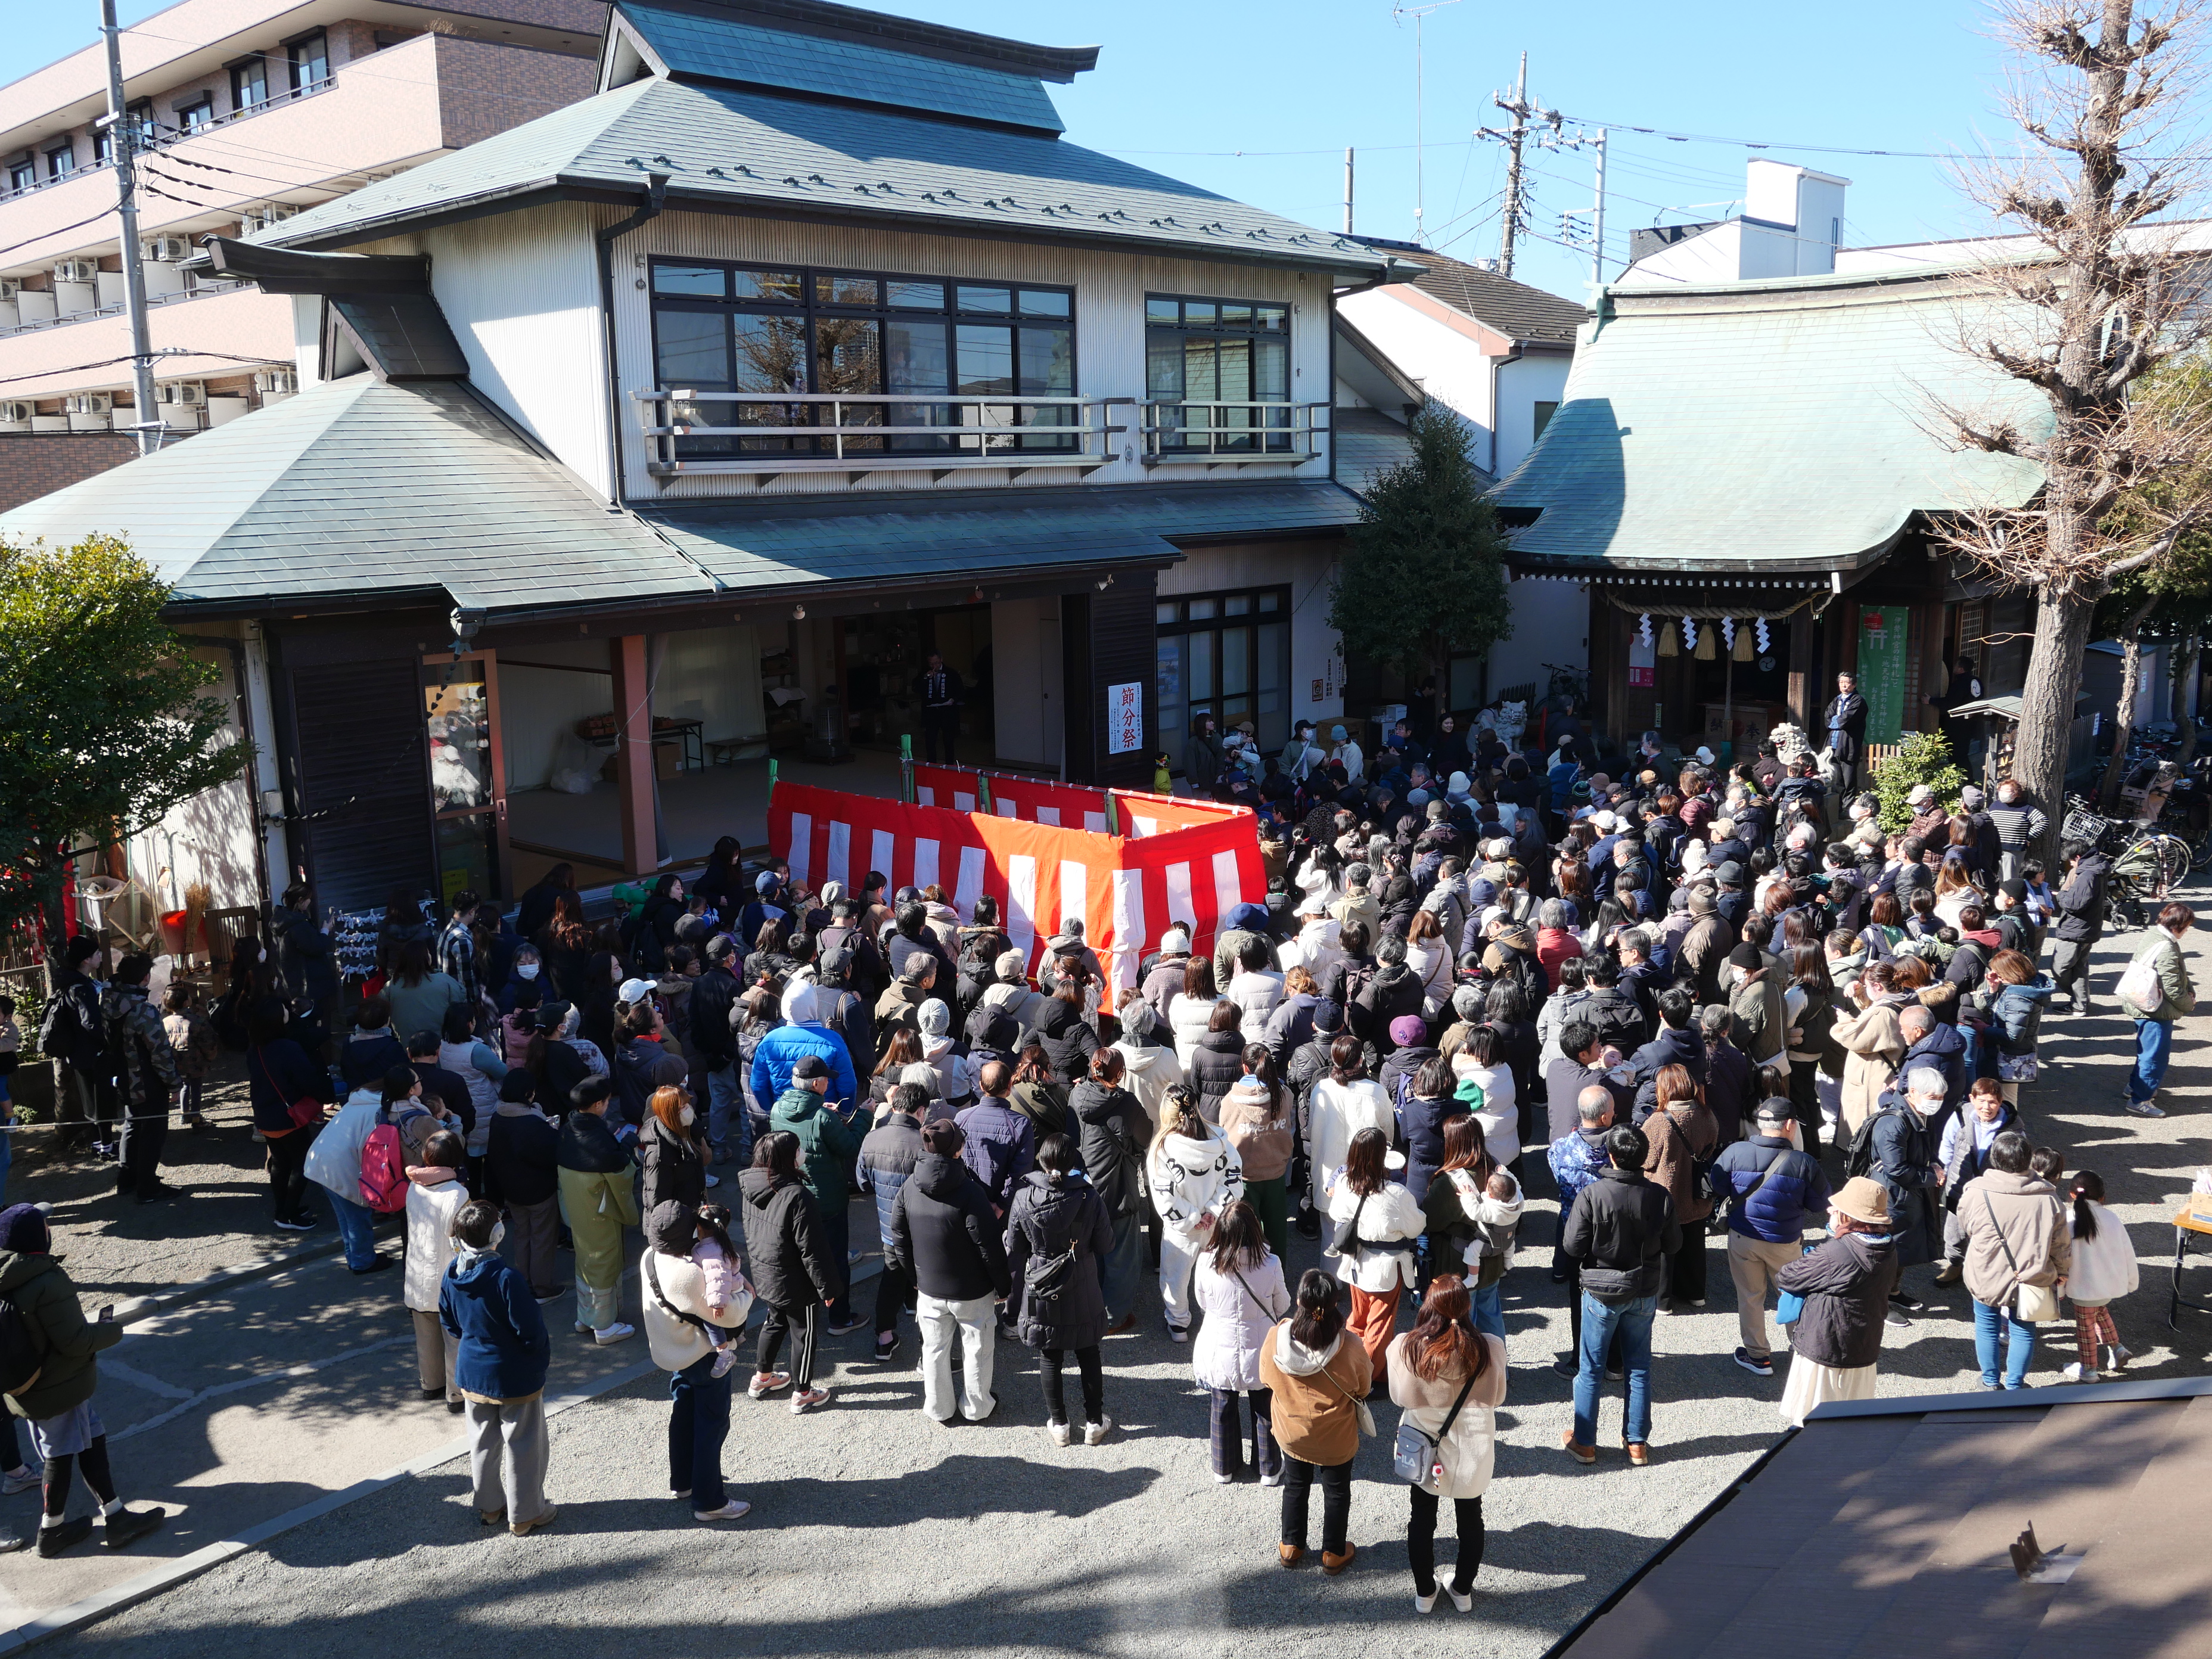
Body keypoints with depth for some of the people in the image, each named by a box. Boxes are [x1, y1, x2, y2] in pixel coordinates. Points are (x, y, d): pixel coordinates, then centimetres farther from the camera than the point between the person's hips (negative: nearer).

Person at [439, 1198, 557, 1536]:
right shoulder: (506, 1278, -29)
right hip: (516, 1377, -6)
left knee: (483, 1442, 22)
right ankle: (524, 1515, 22)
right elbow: (530, 1330, -22)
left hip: (472, 1373, 6)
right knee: (523, 1446, 10)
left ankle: (488, 1506, 37)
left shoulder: (452, 1275, -8)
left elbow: (449, 1323, 6)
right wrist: (544, 1355, -3)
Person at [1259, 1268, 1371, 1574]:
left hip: (1291, 1431, 2)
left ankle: (1291, 1547, 41)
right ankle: (1334, 1553, 38)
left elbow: (1267, 1381, -7)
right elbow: (1363, 1388, -12)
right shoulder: (1349, 1348, -31)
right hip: (1336, 1439, -2)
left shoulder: (1276, 1339, -26)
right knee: (1337, 1491, 23)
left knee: (1295, 1486, 27)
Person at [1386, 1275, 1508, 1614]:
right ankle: (1464, 1591, 40)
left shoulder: (1405, 1348, -24)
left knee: (1421, 1521, 22)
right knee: (1470, 1519, 24)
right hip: (1472, 1449, 1)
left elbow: (1398, 1397, -8)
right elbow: (1497, 1398, -5)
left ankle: (1424, 1593, 37)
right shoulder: (1490, 1348, -22)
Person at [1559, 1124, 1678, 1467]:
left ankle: (1584, 1443, 20)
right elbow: (1673, 1245, -2)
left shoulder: (1591, 1195, -22)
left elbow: (1572, 1248, -16)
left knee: (1591, 1370, 11)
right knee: (1639, 1368, 16)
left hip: (1601, 1293, -2)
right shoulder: (1659, 1196, -13)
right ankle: (1637, 1443, 24)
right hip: (1644, 1294, 3)